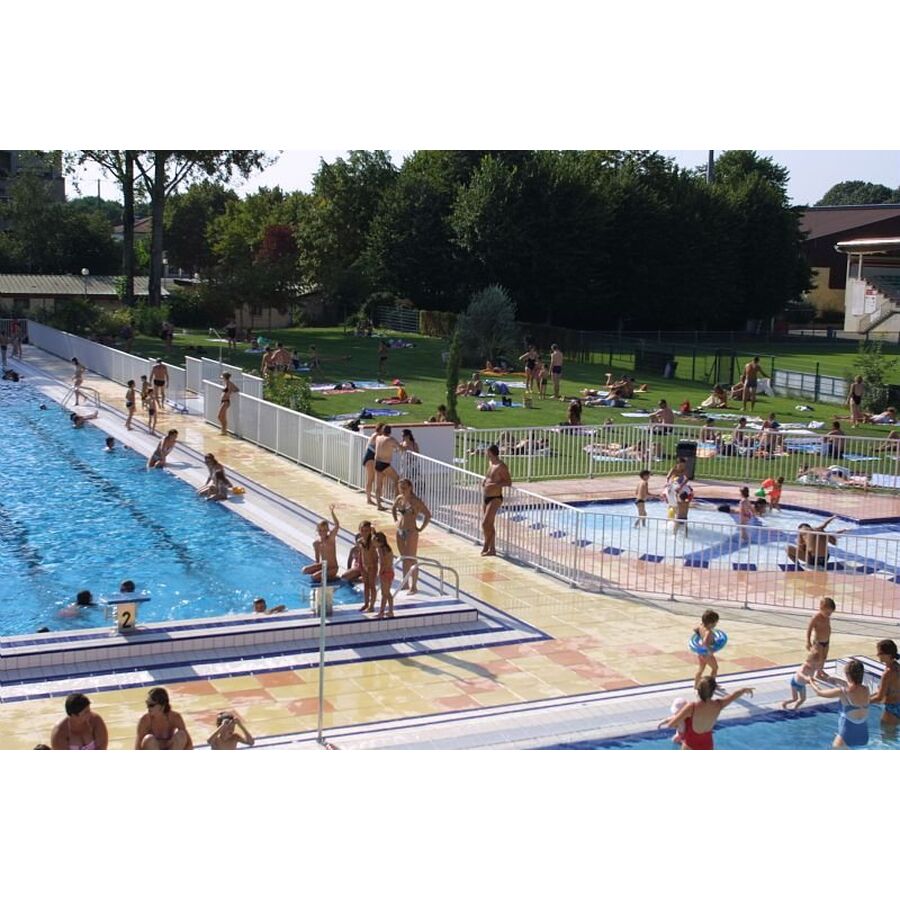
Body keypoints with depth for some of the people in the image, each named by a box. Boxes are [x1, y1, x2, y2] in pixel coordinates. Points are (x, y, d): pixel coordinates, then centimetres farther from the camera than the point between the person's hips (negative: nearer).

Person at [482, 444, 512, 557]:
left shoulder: (501, 466, -16)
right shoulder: (490, 463, 10)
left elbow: (509, 483, -17)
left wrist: (494, 485, -26)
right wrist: (485, 480, 6)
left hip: (495, 499, -9)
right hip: (487, 497, 9)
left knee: (485, 523, -12)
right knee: (489, 524, 13)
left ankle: (486, 546, 2)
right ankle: (492, 549, 20)